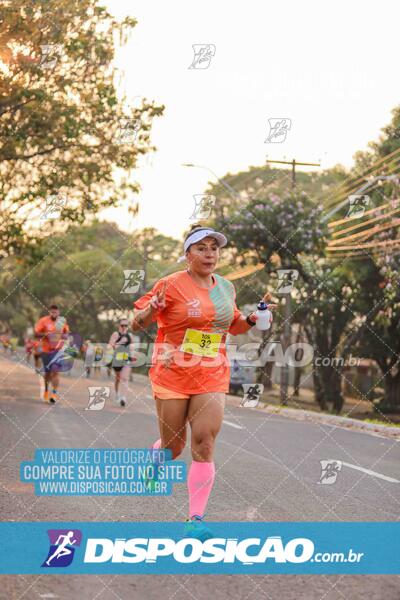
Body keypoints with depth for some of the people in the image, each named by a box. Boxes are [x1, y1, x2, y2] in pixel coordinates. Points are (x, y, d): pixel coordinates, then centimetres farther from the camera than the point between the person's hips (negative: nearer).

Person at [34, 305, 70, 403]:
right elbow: (36, 334, -9)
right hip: (46, 350, 0)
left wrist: (64, 336, -9)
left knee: (55, 371, -17)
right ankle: (46, 391, 36)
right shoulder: (43, 321, -8)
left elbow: (66, 333, 13)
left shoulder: (62, 321, 1)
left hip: (58, 350, 0)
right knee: (47, 373, 12)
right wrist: (45, 334, -26)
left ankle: (54, 393, -15)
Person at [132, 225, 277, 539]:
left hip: (213, 377, 3)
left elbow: (233, 326, 24)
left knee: (204, 447, -8)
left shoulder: (227, 287, 8)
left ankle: (196, 519, -4)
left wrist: (252, 317, 4)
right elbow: (136, 323, -6)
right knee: (173, 446, 8)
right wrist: (152, 310, -27)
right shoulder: (172, 284, -9)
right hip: (172, 375, -3)